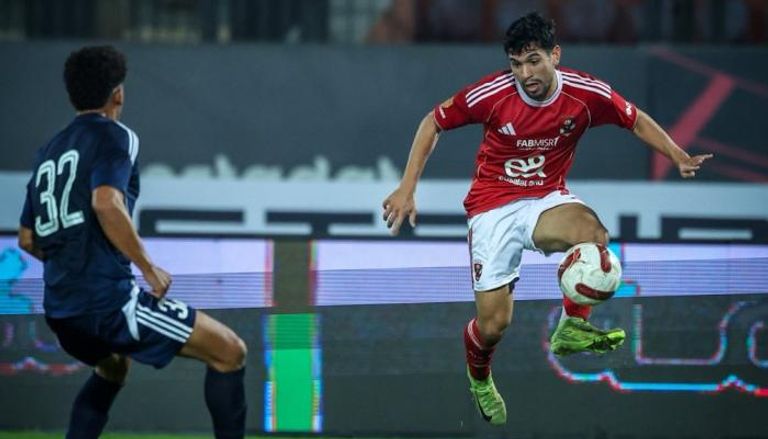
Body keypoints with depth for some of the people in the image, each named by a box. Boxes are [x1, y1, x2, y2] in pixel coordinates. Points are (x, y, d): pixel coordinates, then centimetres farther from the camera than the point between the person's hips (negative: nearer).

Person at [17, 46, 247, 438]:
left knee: (113, 367, 38)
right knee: (230, 351, -3)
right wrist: (148, 268, -14)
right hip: (107, 300, -8)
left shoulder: (49, 152, 19)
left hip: (61, 311, 8)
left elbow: (27, 239, 24)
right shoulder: (112, 136, -4)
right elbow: (106, 203, -22)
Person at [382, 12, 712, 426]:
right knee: (493, 324, -6)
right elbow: (433, 122, -4)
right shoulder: (492, 93, -18)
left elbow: (637, 121, 4)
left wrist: (680, 158, -12)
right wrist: (407, 188, -9)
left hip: (548, 199, 1)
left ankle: (572, 328, -17)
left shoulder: (586, 93, -14)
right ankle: (479, 377, 31)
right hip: (494, 206, -1)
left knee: (593, 234, -36)